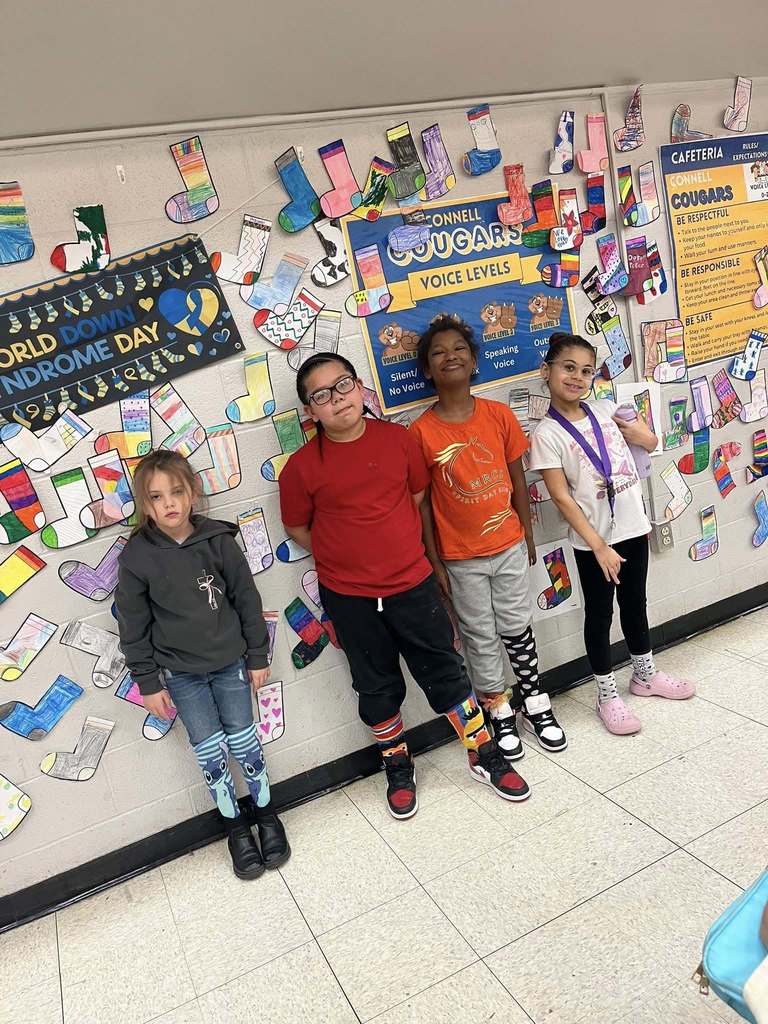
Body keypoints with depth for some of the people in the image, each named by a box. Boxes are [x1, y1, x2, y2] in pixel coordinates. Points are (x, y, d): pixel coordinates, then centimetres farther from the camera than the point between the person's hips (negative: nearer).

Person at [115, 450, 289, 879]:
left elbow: (247, 599, -3)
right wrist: (148, 683, -2)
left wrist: (257, 656, 1)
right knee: (210, 752, 6)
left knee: (243, 740, 10)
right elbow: (134, 627, -4)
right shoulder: (137, 557, -12)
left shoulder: (217, 539, -11)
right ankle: (235, 825, 28)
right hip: (180, 673, 0)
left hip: (230, 661, 0)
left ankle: (266, 813, 33)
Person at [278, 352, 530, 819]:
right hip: (349, 598, -1)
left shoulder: (400, 439, -5)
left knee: (446, 672, 13)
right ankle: (398, 767, 39)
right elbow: (298, 528, 1)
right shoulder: (301, 467, -12)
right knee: (377, 688, 16)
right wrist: (348, 557, 0)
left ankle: (485, 754, 33)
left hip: (414, 583, 1)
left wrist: (399, 551, 6)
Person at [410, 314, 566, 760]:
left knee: (518, 627, 17)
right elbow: (422, 503, -8)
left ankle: (535, 701, 38)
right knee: (481, 637, 13)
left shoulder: (500, 414, -5)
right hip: (461, 558, -2)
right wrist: (435, 563, -6)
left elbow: (518, 480, 3)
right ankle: (500, 712, 33)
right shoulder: (421, 432, -13)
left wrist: (528, 535, 7)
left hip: (509, 546, 2)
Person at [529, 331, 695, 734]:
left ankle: (645, 675, 42)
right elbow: (562, 498, -17)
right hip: (593, 539, -5)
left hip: (633, 528, 6)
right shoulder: (546, 434, -15)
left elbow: (650, 441, 15)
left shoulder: (605, 409, 2)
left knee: (635, 603, 21)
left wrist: (623, 425, 0)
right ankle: (607, 696, 25)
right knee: (599, 613, 9)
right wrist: (599, 546, -18)